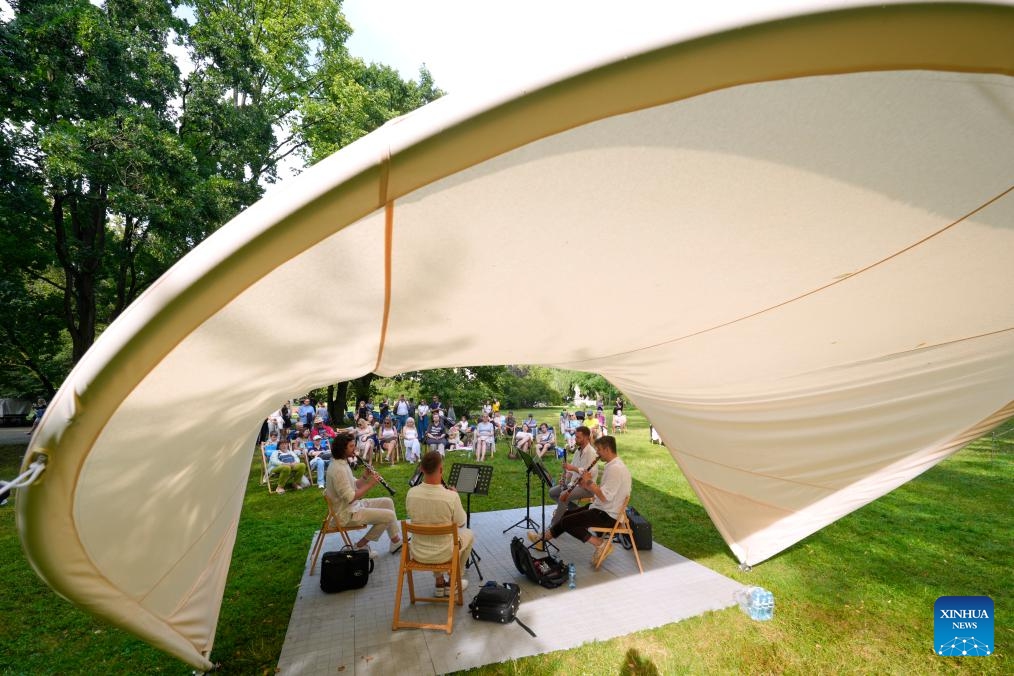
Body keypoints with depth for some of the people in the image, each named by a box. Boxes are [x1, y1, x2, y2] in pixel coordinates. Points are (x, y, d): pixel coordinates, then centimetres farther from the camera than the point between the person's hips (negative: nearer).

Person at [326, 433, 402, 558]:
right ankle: (361, 545, 4)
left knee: (387, 502, 13)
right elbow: (350, 498, -27)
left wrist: (366, 476, -5)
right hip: (347, 514, -10)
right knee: (389, 515, -12)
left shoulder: (342, 463, 6)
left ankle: (396, 541, 19)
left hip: (353, 505, 10)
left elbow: (354, 485, 11)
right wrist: (370, 484, -21)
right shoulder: (338, 469, -27)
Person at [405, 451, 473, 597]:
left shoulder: (411, 493, -17)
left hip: (417, 554, 4)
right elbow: (461, 524, -9)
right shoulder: (451, 496, -27)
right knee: (469, 534, 25)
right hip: (443, 555, -3)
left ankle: (439, 583, 35)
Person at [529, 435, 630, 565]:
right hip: (603, 509, 10)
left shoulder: (615, 468, -23)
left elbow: (604, 497, -28)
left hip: (608, 515, -10)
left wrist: (589, 482, -17)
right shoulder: (612, 465, 9)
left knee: (567, 521, -8)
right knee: (567, 515, 10)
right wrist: (586, 486, 0)